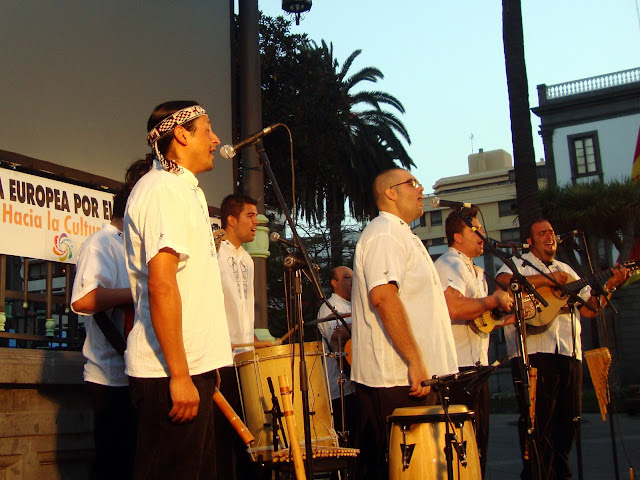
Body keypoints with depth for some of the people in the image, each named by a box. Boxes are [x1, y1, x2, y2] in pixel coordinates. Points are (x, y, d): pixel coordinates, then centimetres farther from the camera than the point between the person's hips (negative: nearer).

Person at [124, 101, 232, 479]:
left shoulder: (184, 190, 20)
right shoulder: (165, 190, -12)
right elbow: (161, 285, -21)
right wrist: (179, 374, -22)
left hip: (190, 366, 10)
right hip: (173, 372, -10)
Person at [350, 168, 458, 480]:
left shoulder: (400, 234, 23)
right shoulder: (385, 232, -11)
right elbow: (382, 296, -25)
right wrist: (415, 360, -24)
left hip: (413, 374, 10)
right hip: (396, 378, -10)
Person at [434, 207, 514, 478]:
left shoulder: (475, 272, 22)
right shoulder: (450, 264, -12)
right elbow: (454, 308, -30)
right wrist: (494, 300, -18)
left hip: (476, 364, 11)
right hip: (459, 366, -10)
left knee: (479, 439, 15)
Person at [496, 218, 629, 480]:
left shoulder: (566, 270, 25)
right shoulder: (518, 264, 7)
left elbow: (588, 308, 18)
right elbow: (502, 282, -18)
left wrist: (610, 286, 4)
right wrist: (545, 279, -17)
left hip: (570, 353, 6)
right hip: (533, 353, -6)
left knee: (567, 421, 9)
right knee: (538, 421, -5)